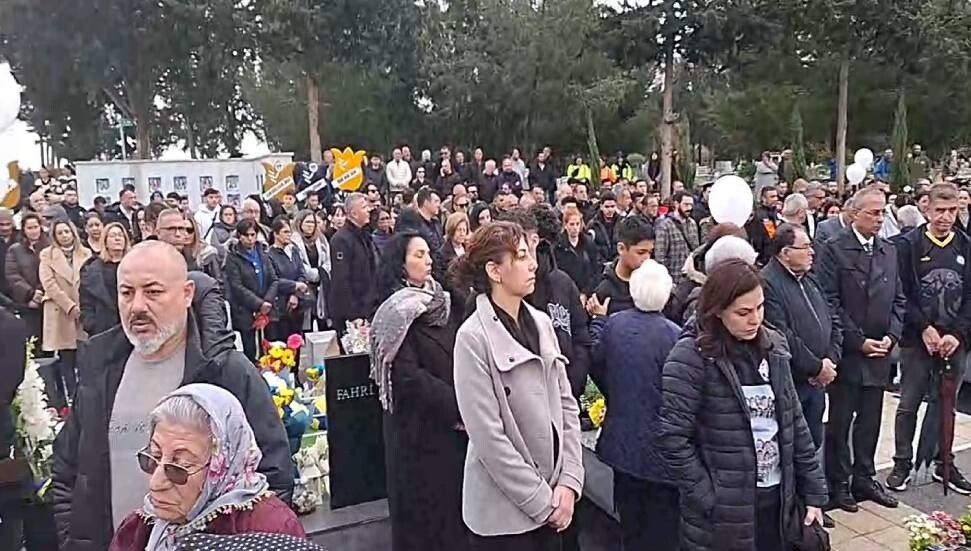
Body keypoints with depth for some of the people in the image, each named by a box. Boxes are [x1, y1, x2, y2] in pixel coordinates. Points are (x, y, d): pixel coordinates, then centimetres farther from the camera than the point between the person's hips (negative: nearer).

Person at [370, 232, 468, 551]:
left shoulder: (439, 303, 9)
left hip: (454, 423, 7)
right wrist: (457, 408, -16)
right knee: (426, 506, 3)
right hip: (420, 426, -7)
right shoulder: (396, 313, -12)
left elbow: (456, 360, 11)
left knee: (455, 499, 13)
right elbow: (408, 376, -18)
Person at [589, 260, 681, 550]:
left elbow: (597, 368, 4)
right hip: (660, 447, -4)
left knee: (630, 524, 21)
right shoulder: (673, 335, -20)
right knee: (661, 527, 11)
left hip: (622, 439, 5)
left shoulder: (611, 325, -7)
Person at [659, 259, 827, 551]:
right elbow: (673, 439, -16)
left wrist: (813, 491, 7)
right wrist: (709, 500, -15)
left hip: (778, 498, 5)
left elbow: (794, 423, 8)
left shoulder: (773, 346, 3)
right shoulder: (692, 356, -15)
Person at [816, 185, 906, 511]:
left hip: (879, 352, 5)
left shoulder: (889, 252, 11)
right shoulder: (834, 249, -8)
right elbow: (829, 302, -12)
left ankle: (864, 479, 28)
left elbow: (898, 300, 12)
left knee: (870, 421, 14)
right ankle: (837, 484, 17)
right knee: (840, 421, 5)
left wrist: (891, 336, -2)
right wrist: (858, 340, -13)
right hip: (847, 352, -5)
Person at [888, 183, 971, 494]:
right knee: (908, 405, 5)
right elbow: (903, 293, -7)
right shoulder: (909, 245, -4)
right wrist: (924, 328, -14)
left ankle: (944, 464, 27)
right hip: (917, 340, -3)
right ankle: (902, 464, 18)